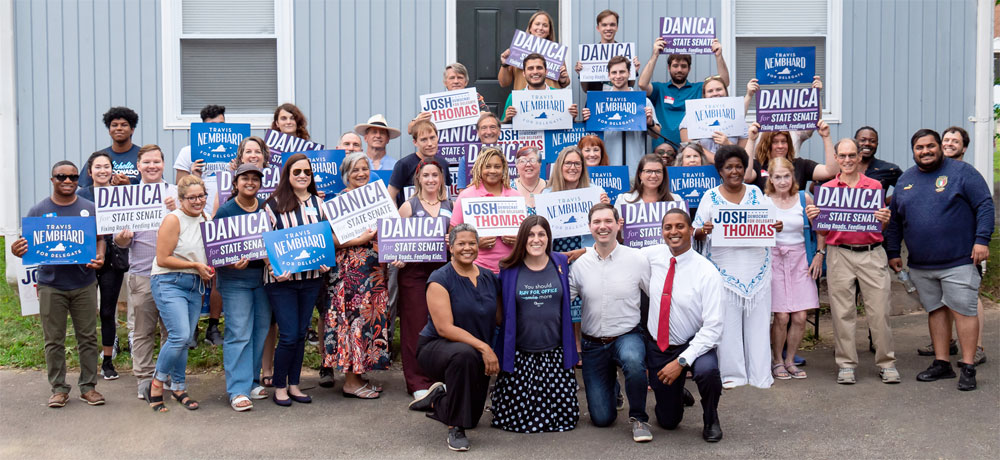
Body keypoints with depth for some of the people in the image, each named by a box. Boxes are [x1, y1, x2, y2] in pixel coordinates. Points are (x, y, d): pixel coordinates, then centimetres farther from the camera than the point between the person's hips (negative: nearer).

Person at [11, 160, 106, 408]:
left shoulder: (90, 208, 4)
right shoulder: (38, 211, 2)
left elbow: (100, 239, 7)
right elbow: (27, 245, 3)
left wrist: (99, 257, -14)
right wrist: (18, 251, -21)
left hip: (84, 284, 0)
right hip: (51, 286, 0)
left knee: (88, 338, 6)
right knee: (54, 340, 6)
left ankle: (88, 386, 16)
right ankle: (59, 388, 17)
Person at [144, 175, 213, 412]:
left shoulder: (203, 218, 11)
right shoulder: (173, 219, -11)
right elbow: (163, 259, -14)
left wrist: (208, 269, 8)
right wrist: (195, 265, -12)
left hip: (195, 285, 7)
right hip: (169, 283, -7)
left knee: (183, 338, 8)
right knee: (180, 335, -17)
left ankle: (178, 387, 21)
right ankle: (157, 383, 1)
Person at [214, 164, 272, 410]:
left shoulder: (267, 208, 7)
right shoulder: (225, 211, -6)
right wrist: (231, 263, -25)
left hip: (264, 274, 5)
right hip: (235, 279, -5)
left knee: (261, 330, 10)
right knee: (239, 333, -8)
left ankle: (253, 380, 23)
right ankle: (238, 389, -5)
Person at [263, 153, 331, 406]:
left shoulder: (318, 203, 9)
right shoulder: (274, 204, -4)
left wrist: (326, 261, -2)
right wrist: (275, 269, -17)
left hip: (311, 277, 4)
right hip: (282, 279, -4)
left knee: (301, 334, 10)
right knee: (289, 335, -5)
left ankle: (294, 384, 21)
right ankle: (279, 387, 11)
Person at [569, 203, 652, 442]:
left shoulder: (637, 259, -7)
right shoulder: (580, 264, -2)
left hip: (627, 336, -2)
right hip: (592, 344, 2)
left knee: (633, 360, -40)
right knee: (602, 418, 3)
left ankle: (638, 418, -13)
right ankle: (611, 384, 40)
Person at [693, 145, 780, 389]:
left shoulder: (756, 193, 11)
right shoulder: (710, 197, 5)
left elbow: (771, 220, 11)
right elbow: (697, 232, 2)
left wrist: (777, 226, -11)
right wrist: (704, 231, -21)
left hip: (756, 267, 2)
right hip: (724, 267, -2)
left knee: (757, 320, 4)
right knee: (728, 322, -1)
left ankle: (760, 373, 13)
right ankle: (732, 373, 9)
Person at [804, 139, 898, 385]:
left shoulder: (874, 186, 10)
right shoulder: (826, 189, 9)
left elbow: (882, 224, 12)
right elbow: (822, 229, 10)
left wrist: (885, 219, -10)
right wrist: (813, 218, -10)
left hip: (872, 253, 0)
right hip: (839, 255, 0)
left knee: (879, 309, -1)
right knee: (843, 311, 1)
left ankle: (886, 362, 9)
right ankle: (846, 365, 9)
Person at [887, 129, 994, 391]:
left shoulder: (961, 172, -1)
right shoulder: (905, 180, 14)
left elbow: (985, 206, -6)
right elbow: (894, 220, 19)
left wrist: (982, 240, -15)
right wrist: (893, 252, 15)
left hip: (959, 261, -5)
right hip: (920, 266, 5)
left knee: (963, 310, -5)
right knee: (935, 310, 10)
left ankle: (968, 368, 1)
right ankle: (941, 364, 19)